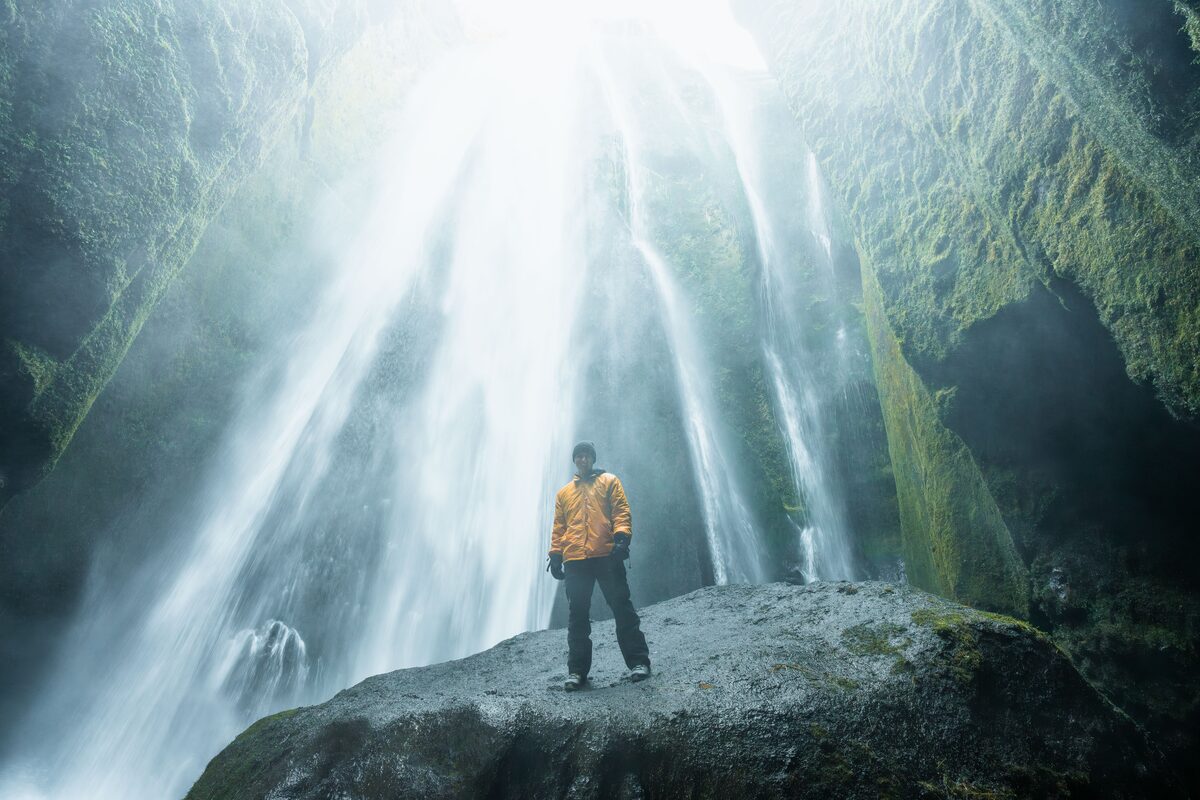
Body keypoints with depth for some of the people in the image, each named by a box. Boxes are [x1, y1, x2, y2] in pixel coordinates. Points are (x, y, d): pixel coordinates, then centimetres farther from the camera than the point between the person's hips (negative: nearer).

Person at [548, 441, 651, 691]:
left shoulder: (609, 481, 13)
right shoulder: (564, 493, 22)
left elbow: (622, 512, 2)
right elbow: (558, 527, 19)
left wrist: (622, 537, -14)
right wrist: (555, 555, 7)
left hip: (607, 556, -3)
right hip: (574, 560, 3)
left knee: (622, 608, -3)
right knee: (577, 616, 2)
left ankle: (638, 662, 3)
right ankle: (577, 670, 7)